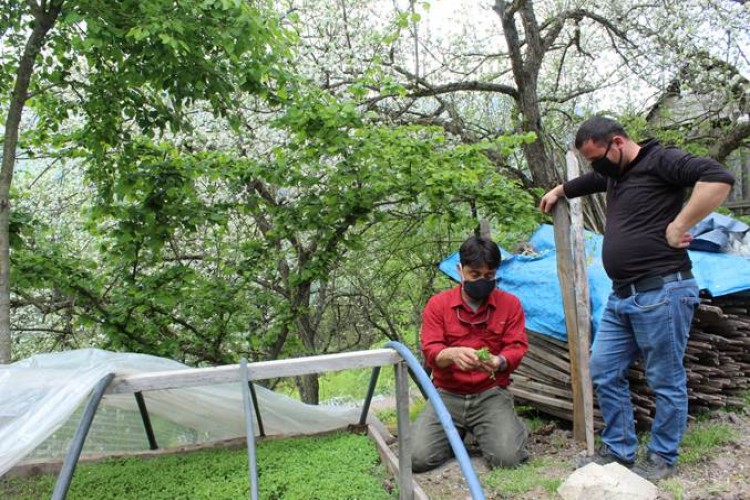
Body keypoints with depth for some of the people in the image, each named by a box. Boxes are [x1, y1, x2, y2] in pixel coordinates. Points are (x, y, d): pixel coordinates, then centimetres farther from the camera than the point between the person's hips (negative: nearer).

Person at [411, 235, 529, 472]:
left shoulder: (510, 304, 2)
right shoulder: (437, 304, 0)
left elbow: (516, 347, -1)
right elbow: (431, 351, -6)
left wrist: (499, 361, -26)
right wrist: (453, 354, -31)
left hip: (491, 394, 0)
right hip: (447, 395, 1)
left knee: (507, 457, -22)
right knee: (418, 458, -16)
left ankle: (506, 425, 14)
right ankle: (457, 433, 16)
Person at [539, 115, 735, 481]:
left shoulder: (661, 161, -8)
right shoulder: (614, 175, 19)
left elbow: (718, 179, -22)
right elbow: (587, 183, 43)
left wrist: (678, 226, -20)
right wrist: (559, 191, 54)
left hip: (661, 293, -9)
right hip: (621, 296, 9)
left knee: (666, 380, 5)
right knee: (604, 371, 11)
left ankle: (663, 457, 22)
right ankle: (618, 449, 26)